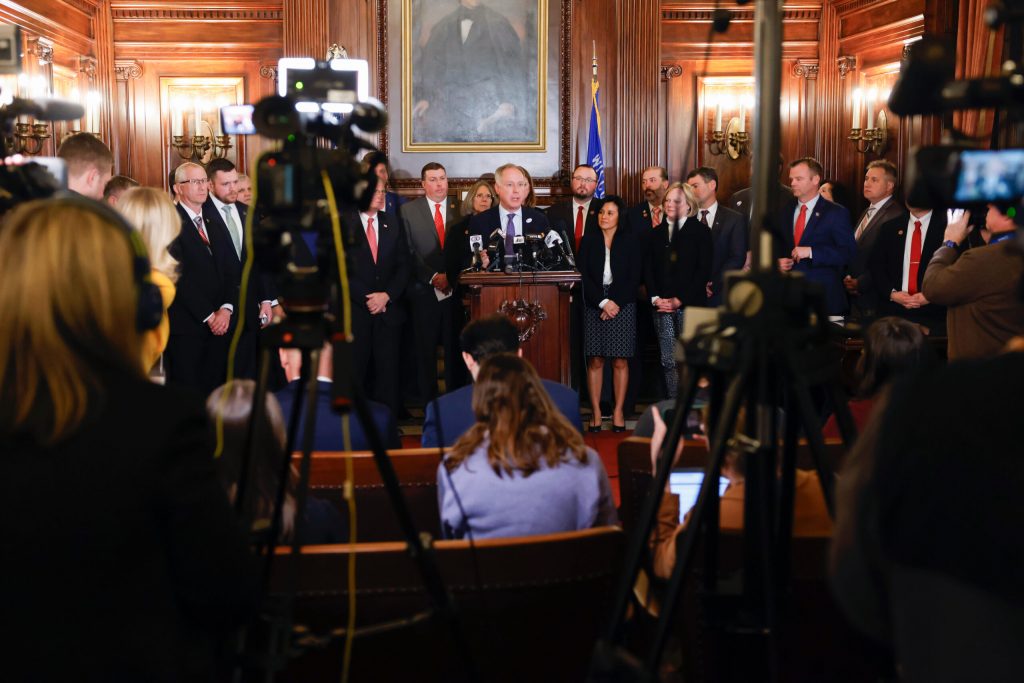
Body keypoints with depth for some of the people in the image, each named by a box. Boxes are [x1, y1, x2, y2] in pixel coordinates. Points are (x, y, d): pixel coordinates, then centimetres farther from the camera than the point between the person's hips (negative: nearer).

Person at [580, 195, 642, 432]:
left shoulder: (632, 243, 6)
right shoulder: (588, 241, 9)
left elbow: (634, 279, 2)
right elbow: (583, 276, 2)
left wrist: (616, 303, -9)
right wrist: (603, 302, -9)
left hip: (623, 306, -1)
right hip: (594, 306, 1)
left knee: (620, 361, -2)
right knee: (595, 360, -2)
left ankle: (618, 412, 3)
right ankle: (596, 412, 1)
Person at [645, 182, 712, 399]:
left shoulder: (700, 231, 3)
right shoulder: (657, 233, 16)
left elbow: (704, 270, -5)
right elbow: (647, 268, 12)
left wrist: (680, 299, -10)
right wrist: (655, 298, -3)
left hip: (690, 305, -4)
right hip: (662, 307, 4)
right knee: (668, 361, 1)